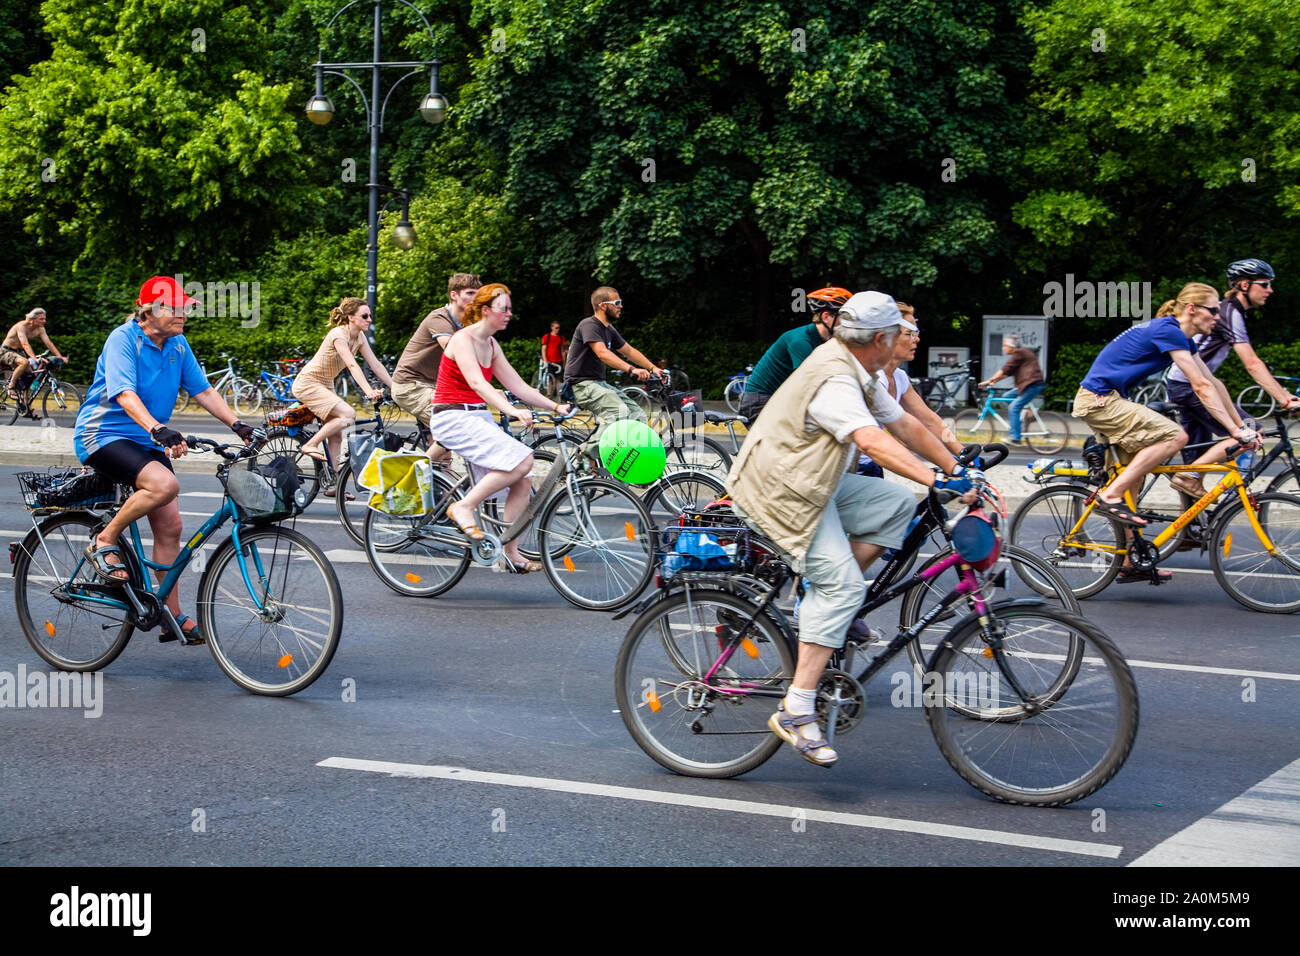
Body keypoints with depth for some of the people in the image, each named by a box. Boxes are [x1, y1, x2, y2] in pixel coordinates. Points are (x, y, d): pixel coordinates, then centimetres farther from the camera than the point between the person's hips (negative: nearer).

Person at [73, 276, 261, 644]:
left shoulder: (178, 345, 6)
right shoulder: (124, 338, -16)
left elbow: (203, 390, 7)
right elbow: (124, 393, -29)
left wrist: (238, 425, -7)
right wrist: (158, 429, -45)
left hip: (146, 442, 7)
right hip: (103, 434, -7)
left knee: (169, 525, -2)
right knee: (164, 484, -33)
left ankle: (173, 617, 6)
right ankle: (104, 542, -12)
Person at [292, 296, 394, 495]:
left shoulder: (359, 336, 2)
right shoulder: (338, 334, -23)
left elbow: (376, 364, 0)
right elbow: (352, 365, -34)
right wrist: (368, 391, -44)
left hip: (325, 385, 9)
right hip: (307, 383, -9)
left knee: (336, 436, 3)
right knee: (348, 414, -25)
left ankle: (332, 484, 8)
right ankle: (310, 445, -13)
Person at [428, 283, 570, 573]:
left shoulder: (491, 345, 14)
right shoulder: (463, 339, -12)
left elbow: (518, 385, 13)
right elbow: (476, 382, -27)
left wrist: (555, 407, 1)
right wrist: (512, 411, -40)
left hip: (478, 418, 8)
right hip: (452, 418, -8)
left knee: (523, 480, -5)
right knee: (522, 459, -25)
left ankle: (510, 551, 1)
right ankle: (463, 507, -15)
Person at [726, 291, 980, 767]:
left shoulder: (859, 376, 9)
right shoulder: (834, 382, -24)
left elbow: (904, 425, 13)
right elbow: (874, 442, -38)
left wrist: (957, 468, 7)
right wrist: (936, 481, -45)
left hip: (814, 484, 10)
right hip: (781, 492, -10)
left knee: (898, 505, 0)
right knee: (841, 584, -20)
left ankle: (829, 599, 4)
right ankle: (796, 712, -21)